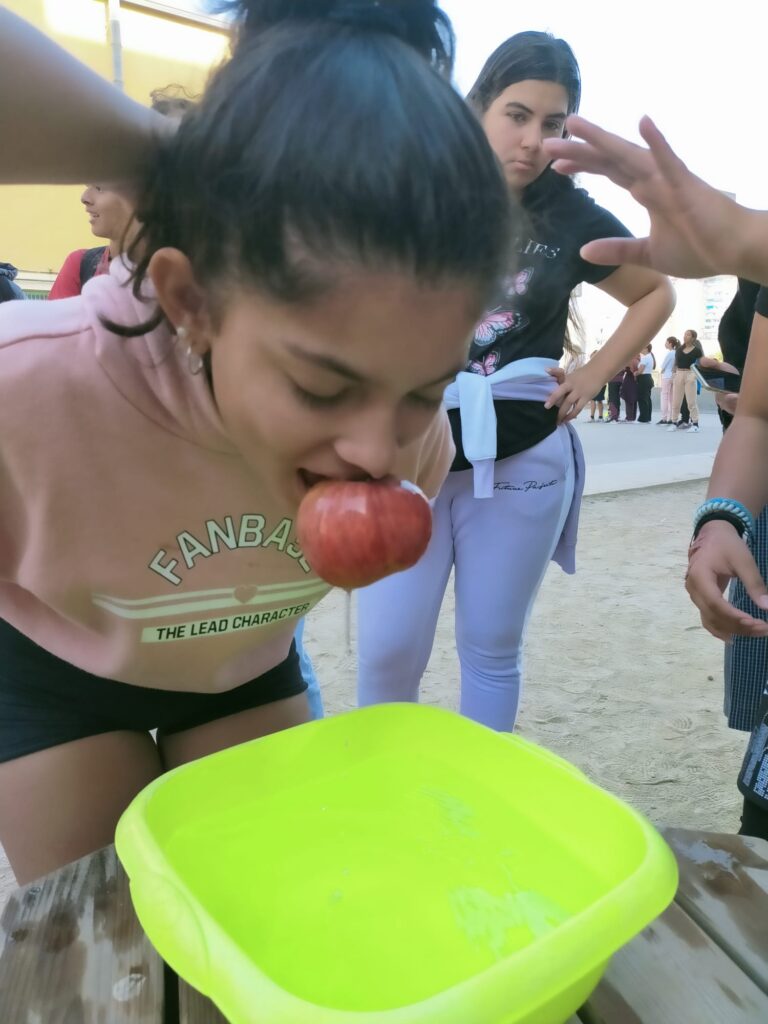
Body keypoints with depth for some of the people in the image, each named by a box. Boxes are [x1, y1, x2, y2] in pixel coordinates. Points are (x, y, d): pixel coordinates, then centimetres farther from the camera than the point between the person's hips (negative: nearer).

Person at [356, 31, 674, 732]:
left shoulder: (573, 217, 3)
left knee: (492, 649, 11)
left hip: (523, 460, 1)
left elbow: (657, 293, 18)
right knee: (387, 651, 0)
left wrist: (594, 377, 7)